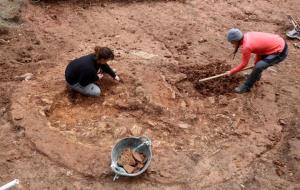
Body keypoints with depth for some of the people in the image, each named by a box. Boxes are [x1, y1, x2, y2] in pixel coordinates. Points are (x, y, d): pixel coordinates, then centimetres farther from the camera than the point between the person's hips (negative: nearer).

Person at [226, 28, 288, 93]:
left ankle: (246, 87, 1)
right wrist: (256, 62, 21)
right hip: (280, 42, 9)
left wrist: (231, 72, 2)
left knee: (258, 66, -17)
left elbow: (244, 64, -10)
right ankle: (256, 76, 47)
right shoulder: (247, 35, -1)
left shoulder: (246, 46, -25)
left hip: (280, 52, -9)